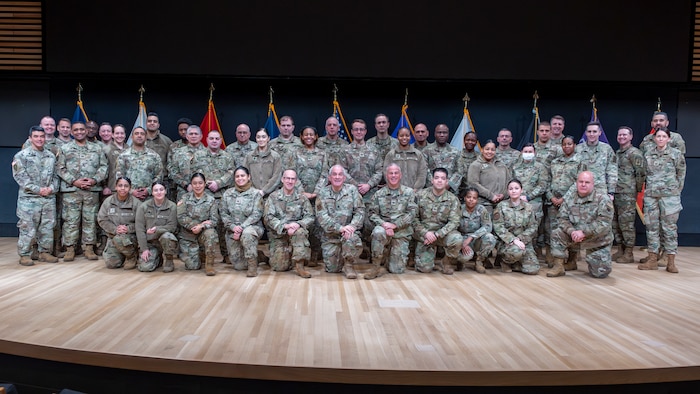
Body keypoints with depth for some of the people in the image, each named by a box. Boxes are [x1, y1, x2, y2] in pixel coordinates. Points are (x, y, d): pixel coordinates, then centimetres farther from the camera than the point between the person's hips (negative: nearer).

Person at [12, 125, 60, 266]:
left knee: (47, 227, 8)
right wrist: (38, 189, -14)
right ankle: (24, 255, 7)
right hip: (29, 199, -4)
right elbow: (20, 176, -9)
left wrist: (52, 188, -5)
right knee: (27, 228, -2)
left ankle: (45, 252, 20)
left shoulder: (51, 156, 13)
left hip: (49, 198, 5)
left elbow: (55, 175, 15)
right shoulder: (21, 155, -2)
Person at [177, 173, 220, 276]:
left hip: (203, 233, 0)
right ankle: (197, 256, 26)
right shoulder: (185, 198, 1)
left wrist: (201, 226, -25)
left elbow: (214, 220, -7)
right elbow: (181, 217, -10)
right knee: (192, 266, -12)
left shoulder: (211, 200, 0)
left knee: (211, 233, -37)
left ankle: (209, 264, -21)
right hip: (187, 235, 0)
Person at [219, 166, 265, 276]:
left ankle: (252, 263, -26)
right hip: (233, 231, 3)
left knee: (247, 233, -41)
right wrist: (233, 227, -14)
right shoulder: (227, 194, 7)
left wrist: (242, 227, -21)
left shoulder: (256, 193, -3)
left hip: (252, 227, -3)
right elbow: (223, 213, 3)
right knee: (238, 266, -1)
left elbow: (256, 214, -11)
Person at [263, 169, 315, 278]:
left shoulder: (302, 197, 3)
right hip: (278, 235, 0)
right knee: (280, 267, -10)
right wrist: (284, 226, -22)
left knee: (300, 232, -36)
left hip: (296, 230, 0)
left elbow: (310, 216, -2)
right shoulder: (273, 197, 2)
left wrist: (298, 224, -22)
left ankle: (300, 266, -30)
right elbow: (268, 217, -7)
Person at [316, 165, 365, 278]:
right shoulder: (323, 193, 0)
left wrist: (352, 226, -21)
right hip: (329, 236, 1)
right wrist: (340, 228, -23)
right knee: (332, 269, -2)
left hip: (349, 231, -1)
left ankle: (349, 265, -8)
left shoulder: (352, 190, 2)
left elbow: (360, 211, -2)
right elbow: (322, 216, -10)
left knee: (352, 239, -36)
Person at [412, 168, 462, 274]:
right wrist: (425, 233, -17)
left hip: (442, 233, 1)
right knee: (425, 268, -16)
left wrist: (437, 234, -22)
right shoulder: (420, 195, -2)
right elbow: (414, 218, -3)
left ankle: (447, 262, -2)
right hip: (423, 235, 0)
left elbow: (454, 222, -10)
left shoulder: (452, 199, -2)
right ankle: (432, 250, 21)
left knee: (457, 239, -33)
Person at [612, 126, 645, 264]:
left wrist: (637, 189, -6)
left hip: (627, 194, -8)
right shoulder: (616, 153, 18)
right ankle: (620, 250, 20)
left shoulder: (634, 153, -7)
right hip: (614, 193, 8)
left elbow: (641, 173, -11)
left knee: (626, 223, -6)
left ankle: (629, 254, 1)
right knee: (615, 222, 11)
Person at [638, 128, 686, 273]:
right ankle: (652, 259, 10)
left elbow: (681, 174, 7)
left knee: (669, 227, -2)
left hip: (669, 196, -3)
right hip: (650, 195, 3)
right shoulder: (648, 155, 9)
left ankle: (671, 261, 3)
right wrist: (650, 188, 10)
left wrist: (676, 191, 5)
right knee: (652, 227, 4)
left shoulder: (676, 154, 2)